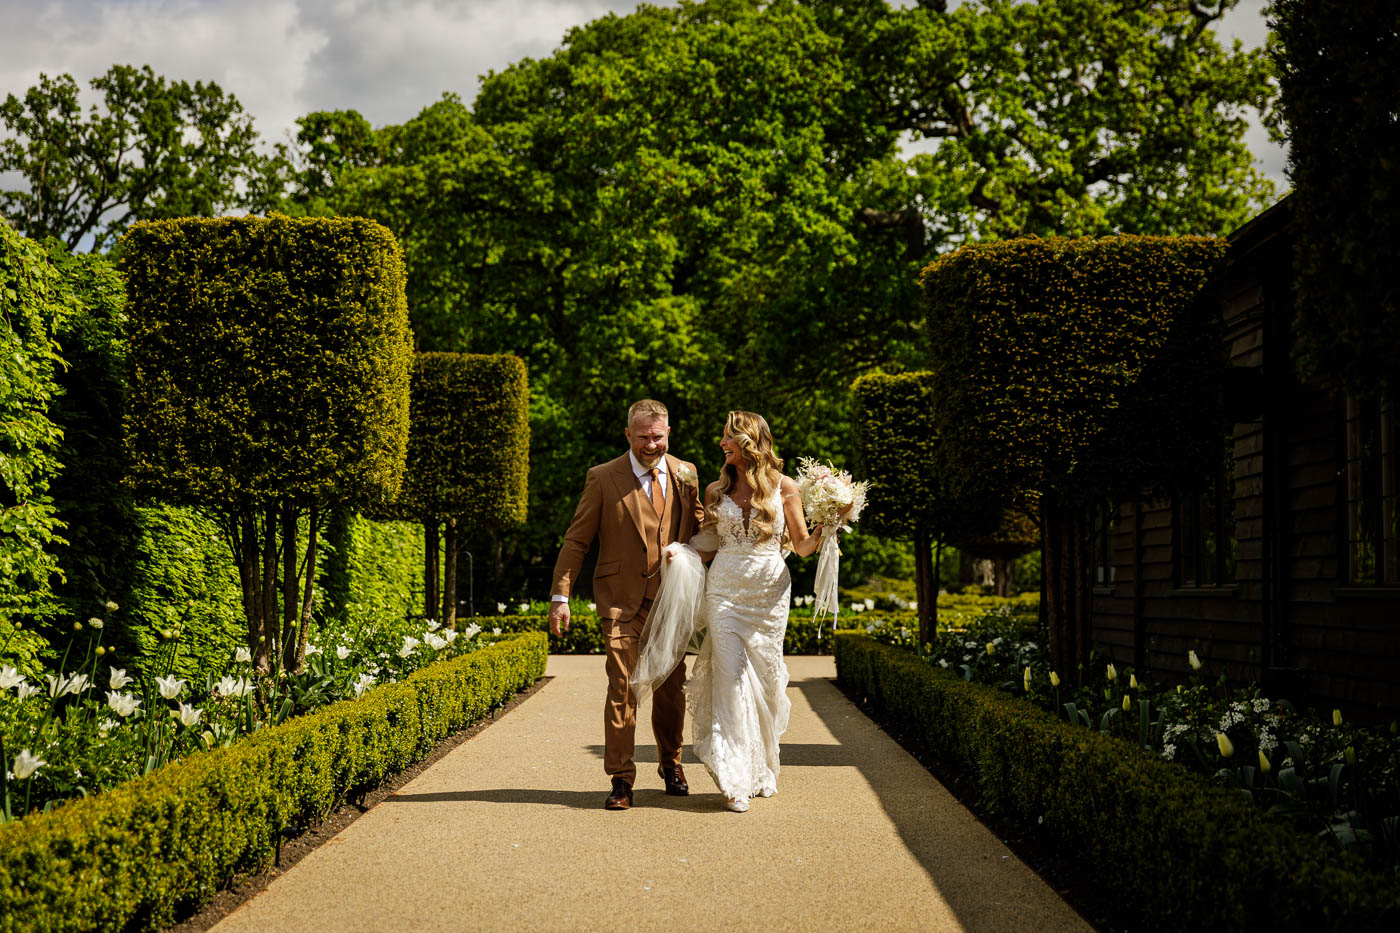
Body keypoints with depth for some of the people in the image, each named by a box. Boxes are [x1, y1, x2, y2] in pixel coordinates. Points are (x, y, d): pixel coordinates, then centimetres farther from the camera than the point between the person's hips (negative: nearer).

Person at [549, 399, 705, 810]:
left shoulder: (685, 475, 6)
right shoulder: (603, 478, -3)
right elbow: (576, 541, -2)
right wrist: (561, 596, -8)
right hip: (622, 598, -3)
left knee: (671, 687, 11)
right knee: (622, 686, -10)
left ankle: (671, 765, 32)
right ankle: (621, 779, 0)